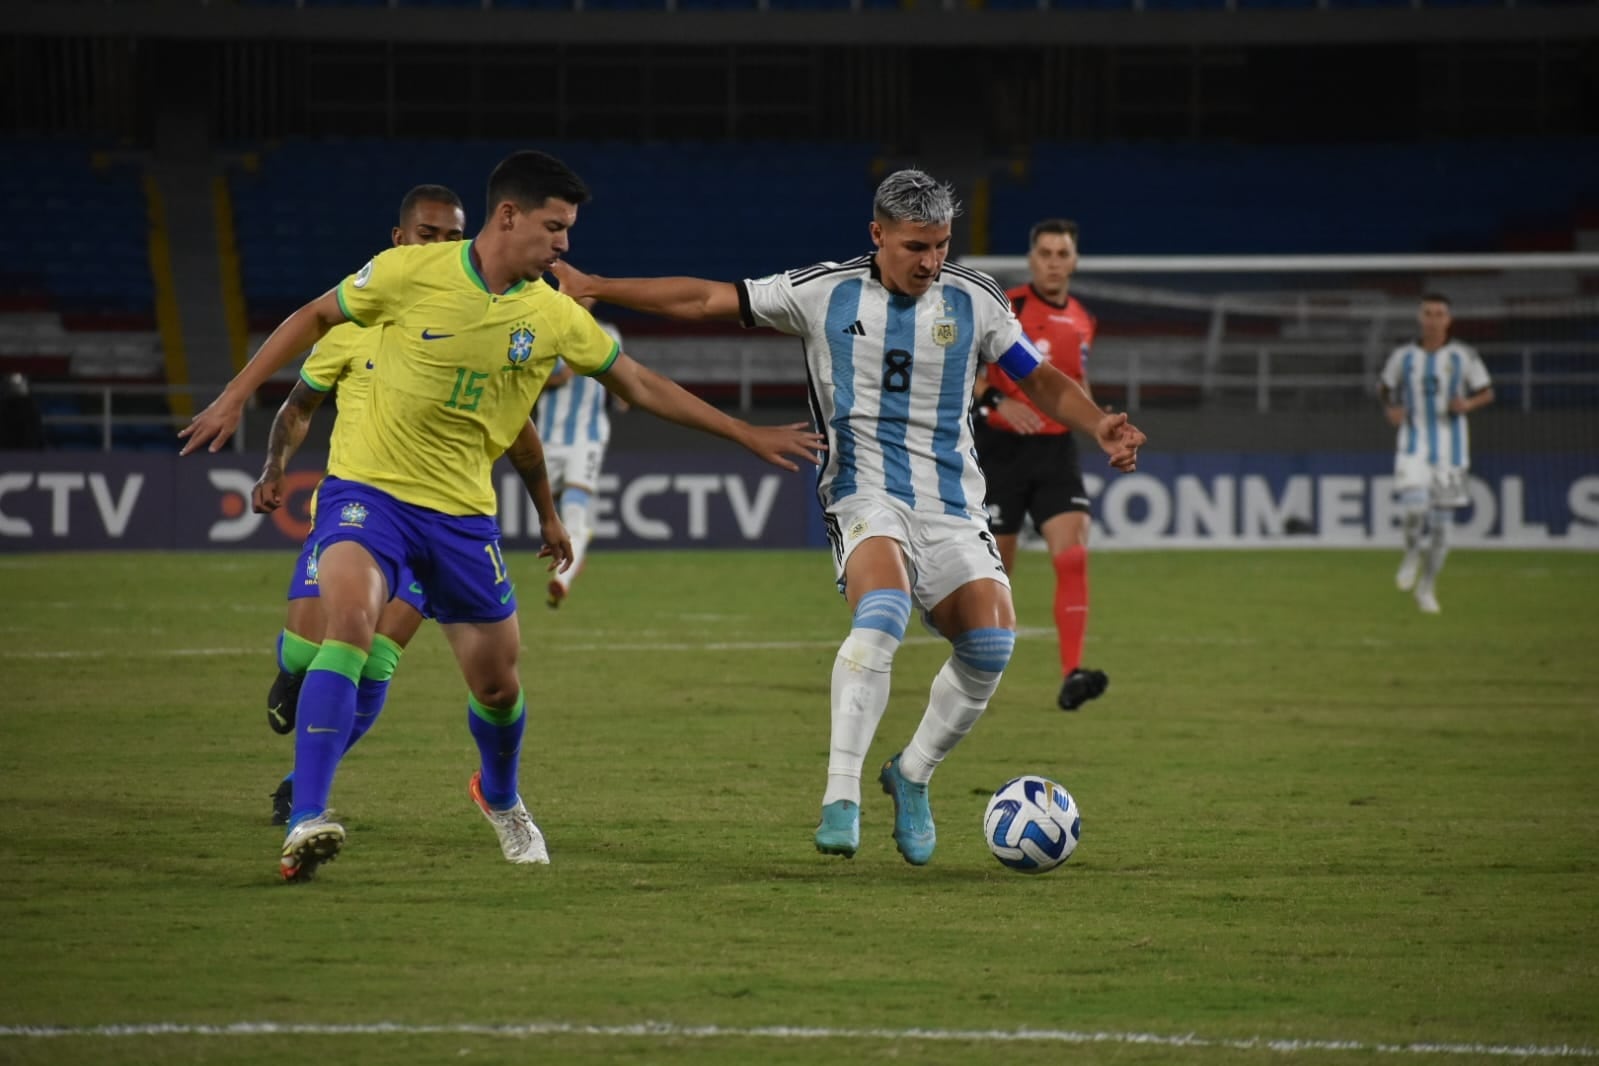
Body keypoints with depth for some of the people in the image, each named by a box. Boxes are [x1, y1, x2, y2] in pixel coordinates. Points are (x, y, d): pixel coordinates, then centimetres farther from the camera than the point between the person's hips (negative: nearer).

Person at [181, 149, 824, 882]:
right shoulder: (411, 272, -12)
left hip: (463, 512, 4)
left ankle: (500, 797, 46)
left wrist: (747, 436, 10)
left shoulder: (555, 317, -2)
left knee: (498, 684, 10)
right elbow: (315, 317, 2)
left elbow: (642, 386, 9)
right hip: (369, 490, -4)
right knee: (349, 620, -30)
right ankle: (306, 822, -34)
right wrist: (236, 396, -1)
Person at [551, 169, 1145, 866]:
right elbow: (706, 300, 5)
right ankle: (841, 794, -31)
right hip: (866, 492, -3)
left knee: (991, 642, -14)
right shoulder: (824, 293, 0)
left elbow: (1041, 380, 14)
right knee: (882, 612, -32)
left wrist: (1099, 428, -5)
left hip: (952, 505, 3)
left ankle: (912, 775, 11)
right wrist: (596, 287, 2)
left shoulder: (974, 301, 6)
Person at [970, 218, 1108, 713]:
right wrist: (999, 402, -24)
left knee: (1073, 557, -15)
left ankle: (1072, 676, -21)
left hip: (1056, 449, 4)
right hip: (1000, 448, -4)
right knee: (995, 568, 3)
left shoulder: (1082, 320, 10)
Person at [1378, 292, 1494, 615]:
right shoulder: (1404, 356, 3)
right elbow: (1386, 387, 18)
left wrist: (1468, 404, -14)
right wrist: (1390, 410, -2)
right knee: (1414, 507, -23)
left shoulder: (1463, 356, 0)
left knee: (1442, 519, 4)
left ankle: (1427, 587, 21)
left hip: (1450, 448, 1)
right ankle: (1413, 553, 9)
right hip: (1413, 445, 0)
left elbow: (1487, 393, 7)